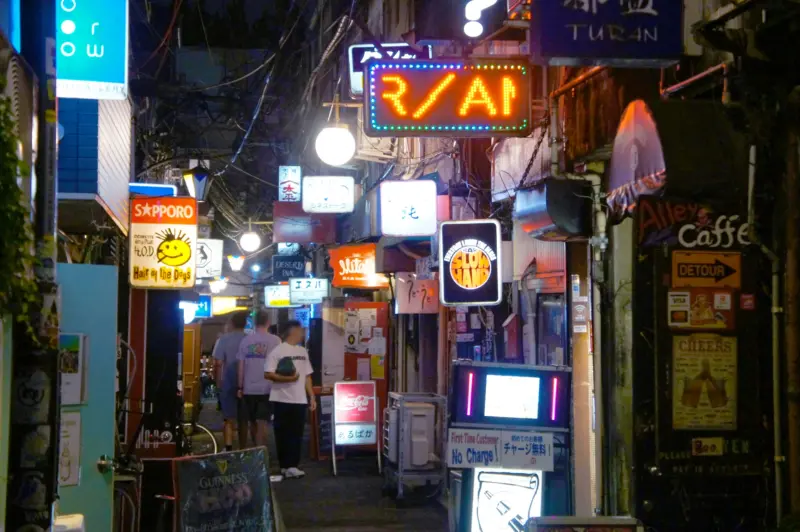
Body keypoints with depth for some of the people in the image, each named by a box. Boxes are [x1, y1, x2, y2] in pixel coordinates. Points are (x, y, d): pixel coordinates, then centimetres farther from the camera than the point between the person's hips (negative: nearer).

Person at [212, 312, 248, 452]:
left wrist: (218, 382, 2)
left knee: (229, 419, 3)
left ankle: (229, 449, -6)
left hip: (228, 384, -2)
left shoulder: (223, 340, -8)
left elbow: (218, 363, -10)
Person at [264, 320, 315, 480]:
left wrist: (312, 396, 11)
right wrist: (287, 378, -22)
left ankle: (292, 466, 4)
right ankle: (286, 466, 7)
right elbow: (268, 374, -11)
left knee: (296, 434, 2)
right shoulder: (278, 351, -6)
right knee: (283, 434, 1)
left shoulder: (303, 351, 14)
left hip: (300, 400, 6)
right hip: (282, 400, -6)